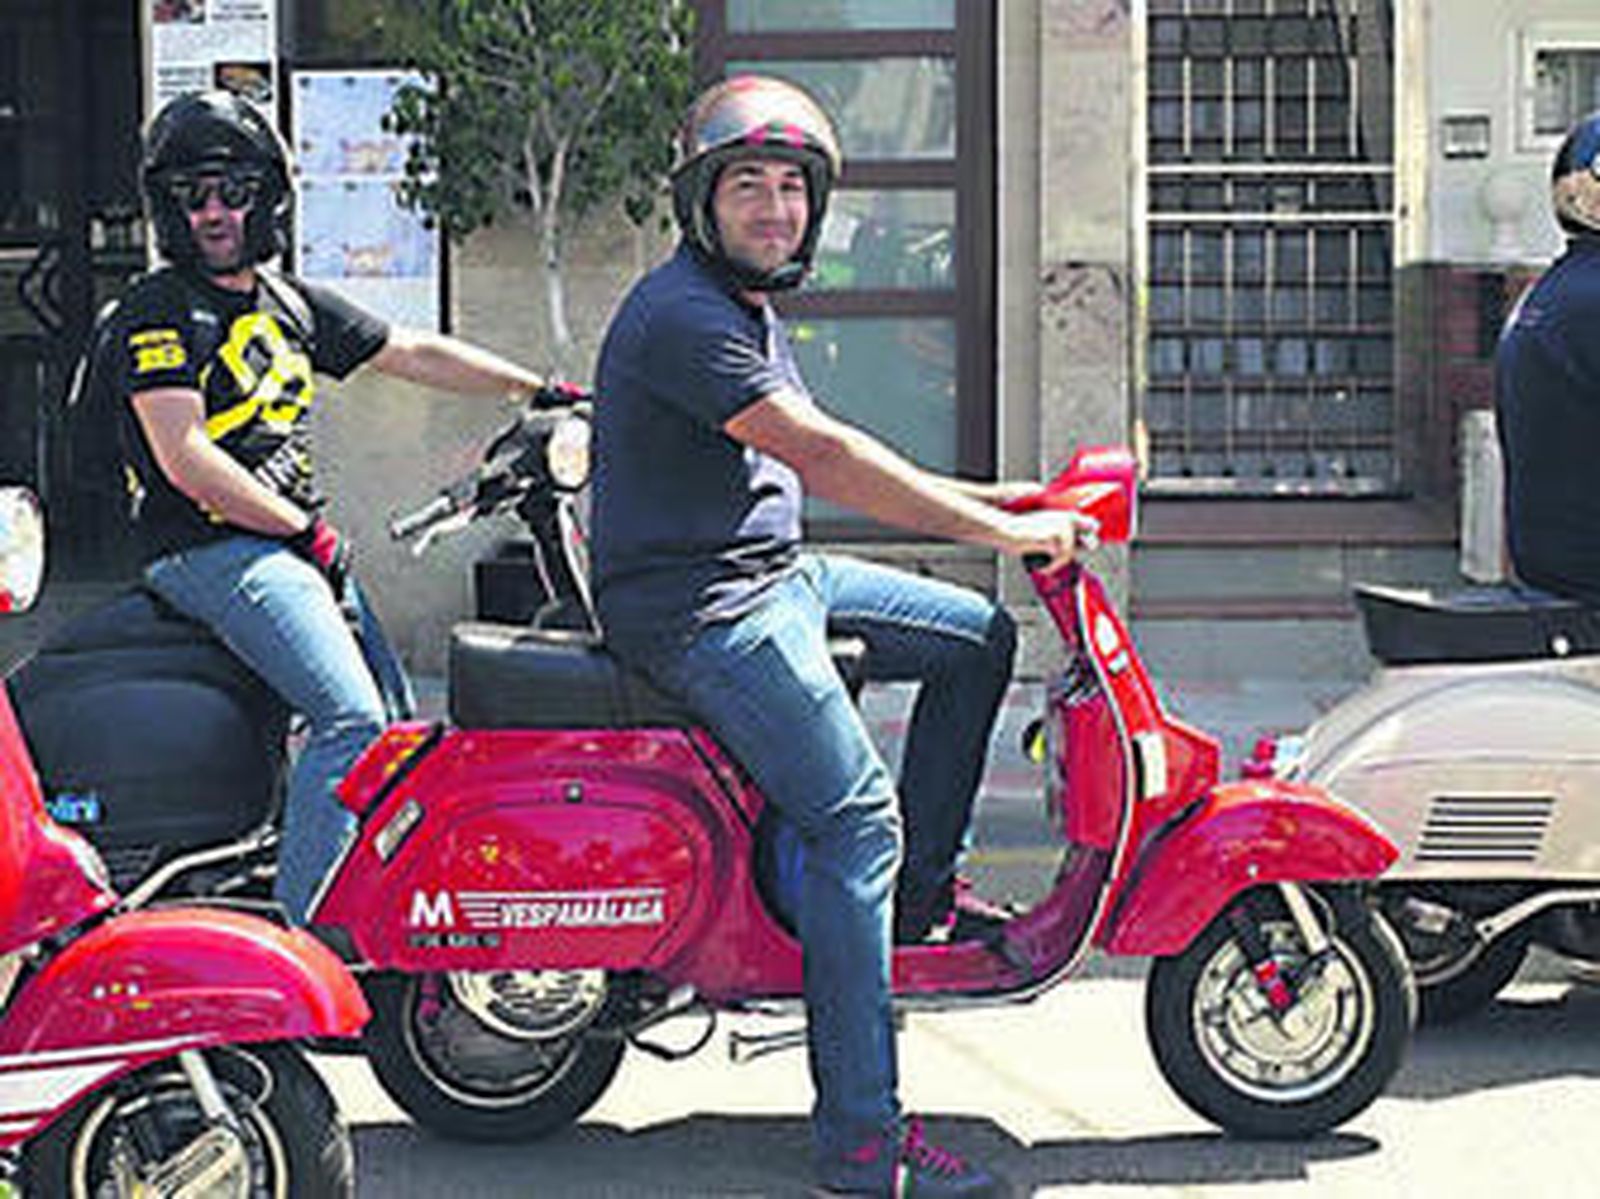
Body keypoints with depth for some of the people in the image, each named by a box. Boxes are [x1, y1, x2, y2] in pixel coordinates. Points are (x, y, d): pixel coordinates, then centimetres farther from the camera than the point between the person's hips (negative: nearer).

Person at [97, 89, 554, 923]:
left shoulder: (290, 304, 16)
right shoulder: (156, 313, -7)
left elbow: (412, 353, 19)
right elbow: (184, 459, -16)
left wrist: (544, 392, 16)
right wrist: (307, 532, -13)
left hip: (294, 545, 9)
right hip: (211, 551, -9)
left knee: (395, 720, 11)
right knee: (352, 718, -23)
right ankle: (294, 933, -24)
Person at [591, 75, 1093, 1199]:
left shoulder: (751, 306, 17)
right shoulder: (682, 314, -18)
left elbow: (820, 466, 19)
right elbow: (823, 453, -26)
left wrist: (992, 499, 12)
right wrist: (999, 531, -23)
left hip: (774, 571, 10)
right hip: (700, 609, -10)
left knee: (978, 635, 15)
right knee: (855, 814, -20)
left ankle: (922, 889, 20)